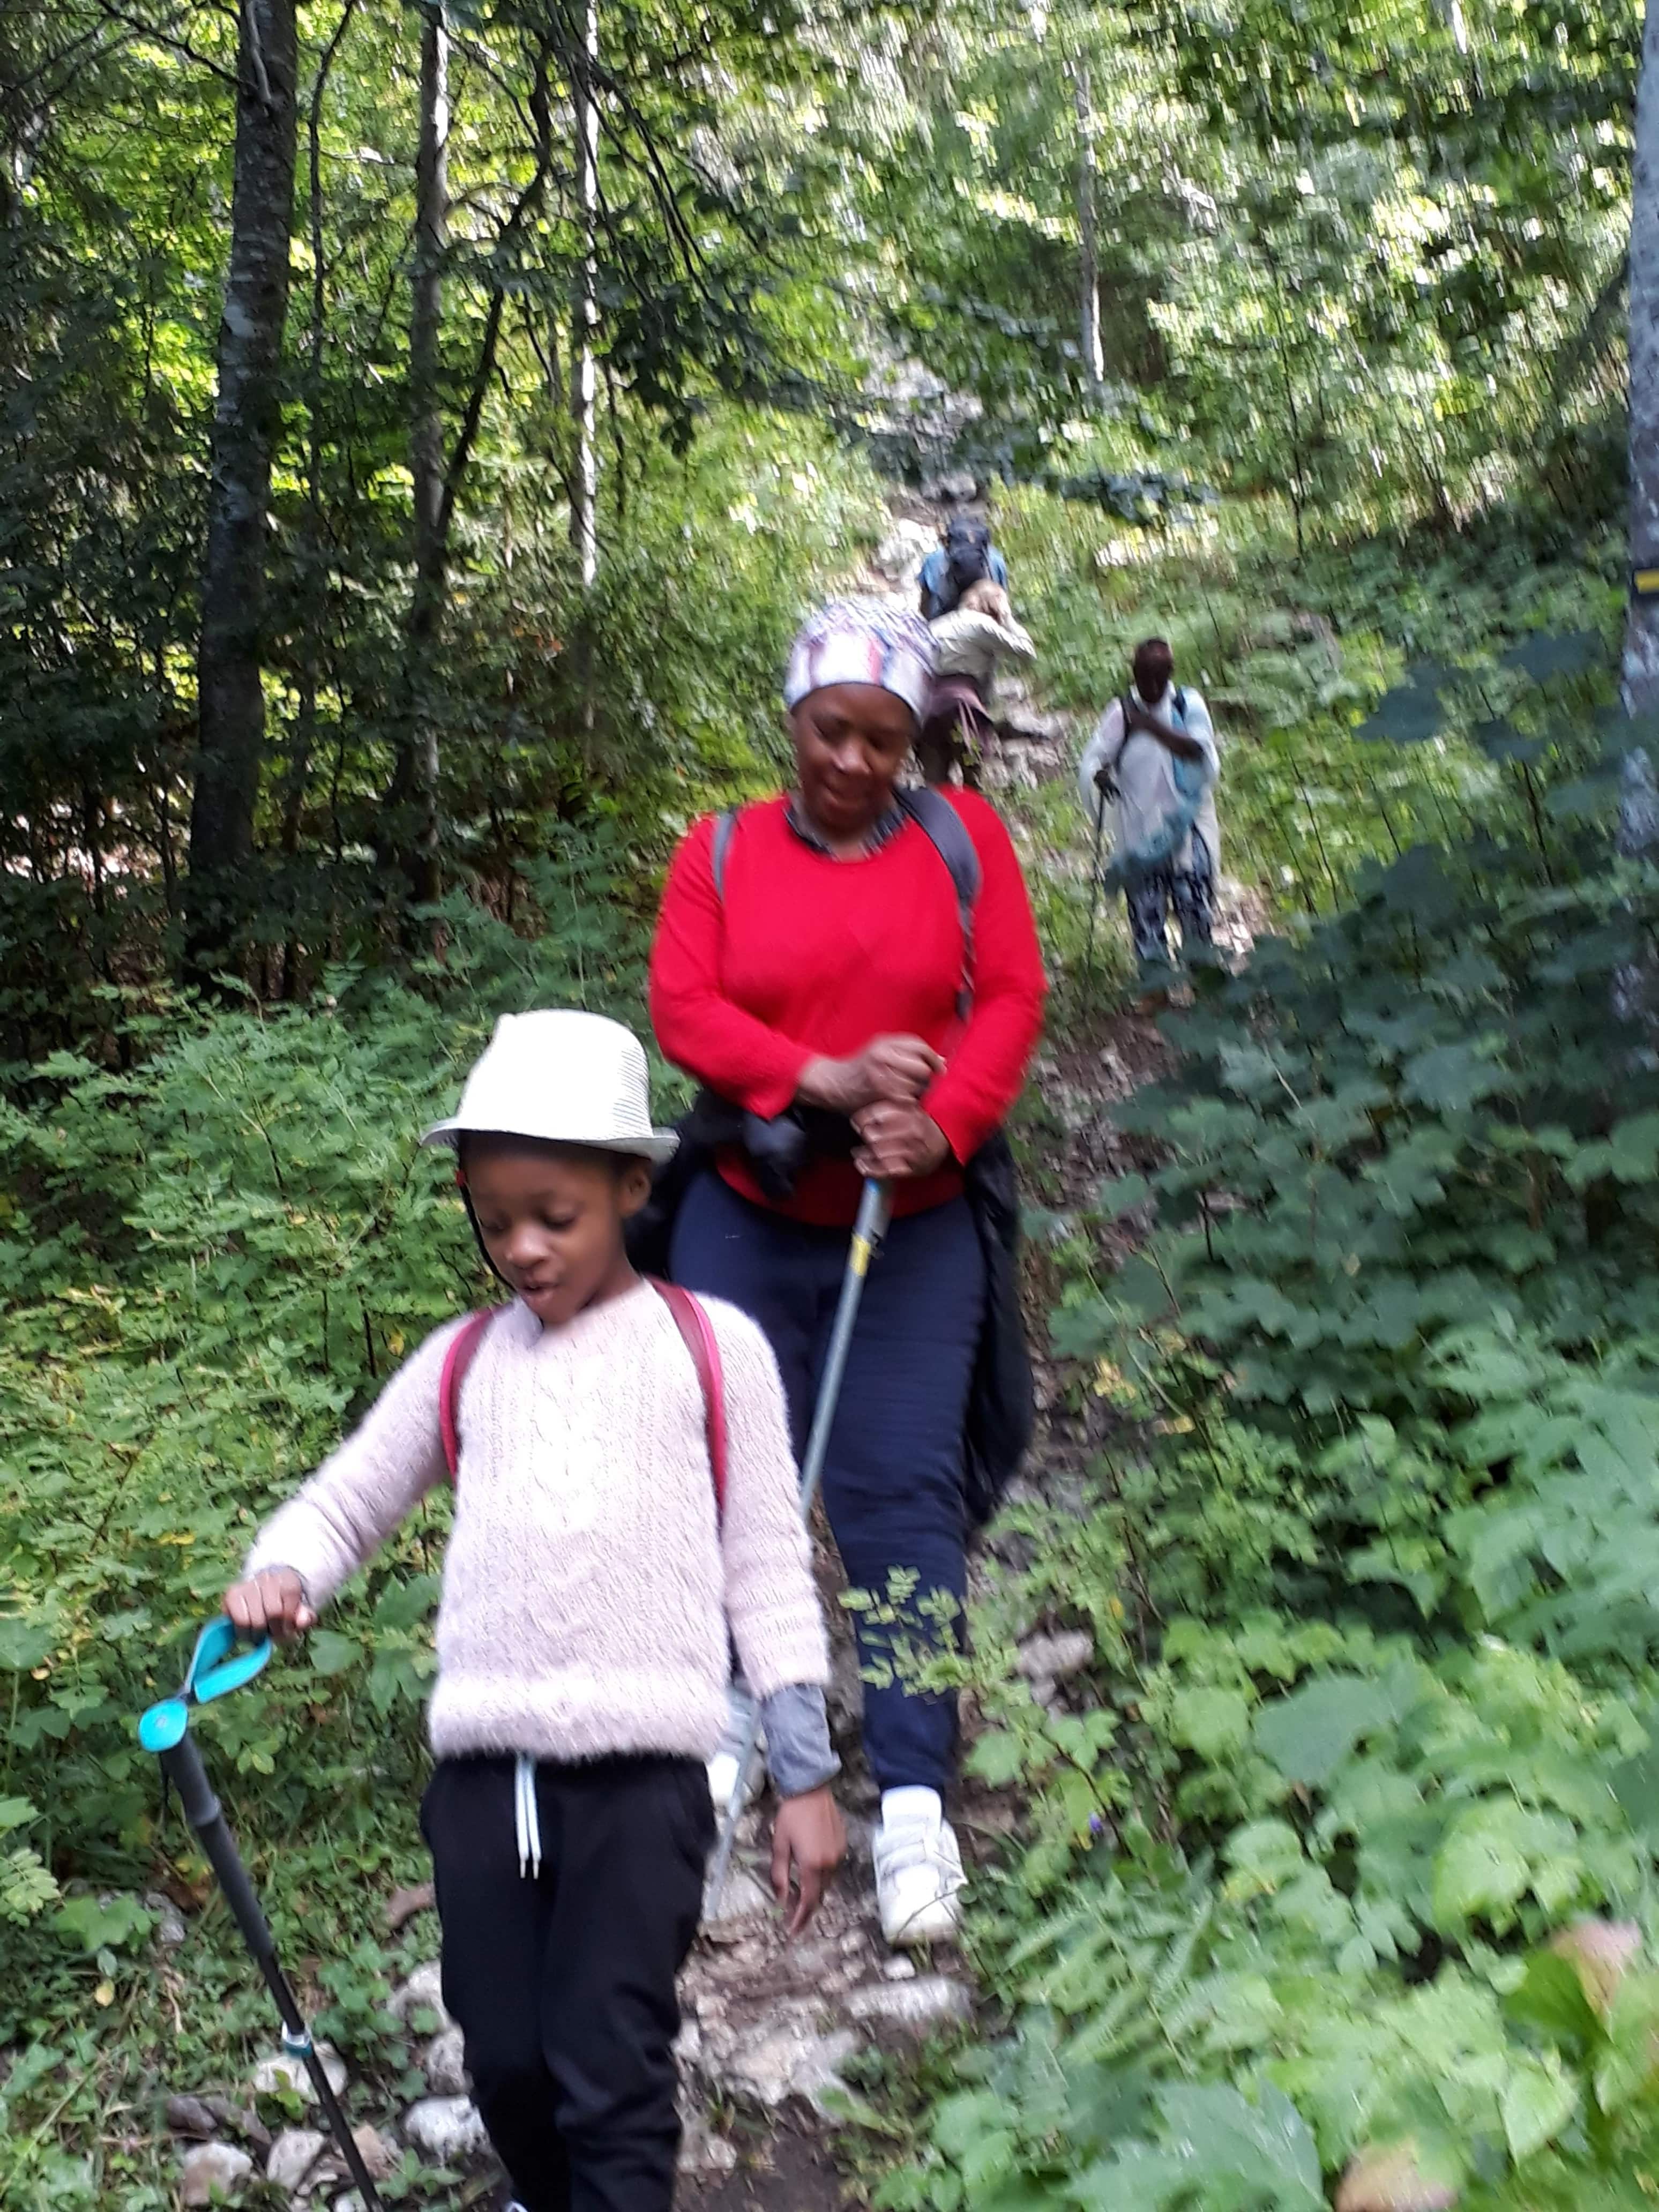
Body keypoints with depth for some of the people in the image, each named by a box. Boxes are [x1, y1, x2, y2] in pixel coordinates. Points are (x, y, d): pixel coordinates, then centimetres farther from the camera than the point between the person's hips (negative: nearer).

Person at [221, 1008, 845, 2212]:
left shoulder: (711, 1347, 3)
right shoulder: (460, 1365, 11)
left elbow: (768, 1564, 5)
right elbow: (343, 1503, 19)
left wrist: (806, 1774, 3)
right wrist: (280, 1574, -5)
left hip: (642, 1766, -3)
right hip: (484, 1766, 4)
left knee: (613, 2082, -5)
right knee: (508, 2069, 11)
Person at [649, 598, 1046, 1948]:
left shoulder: (963, 837, 3)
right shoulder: (721, 854, 4)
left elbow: (1014, 997, -3)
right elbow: (682, 1010, -6)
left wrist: (942, 1129, -19)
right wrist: (823, 1079, -20)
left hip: (915, 1228, -1)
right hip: (747, 1220, 1)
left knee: (902, 1492, -5)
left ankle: (915, 1801, -3)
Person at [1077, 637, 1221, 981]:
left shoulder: (1188, 705, 2)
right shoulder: (1122, 712, 3)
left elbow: (1200, 751, -14)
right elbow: (1092, 760, -2)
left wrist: (1153, 726, -22)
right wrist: (1099, 774, -25)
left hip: (1185, 828, 0)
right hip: (1140, 831, 1)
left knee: (1196, 911, -5)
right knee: (1146, 914, 1)